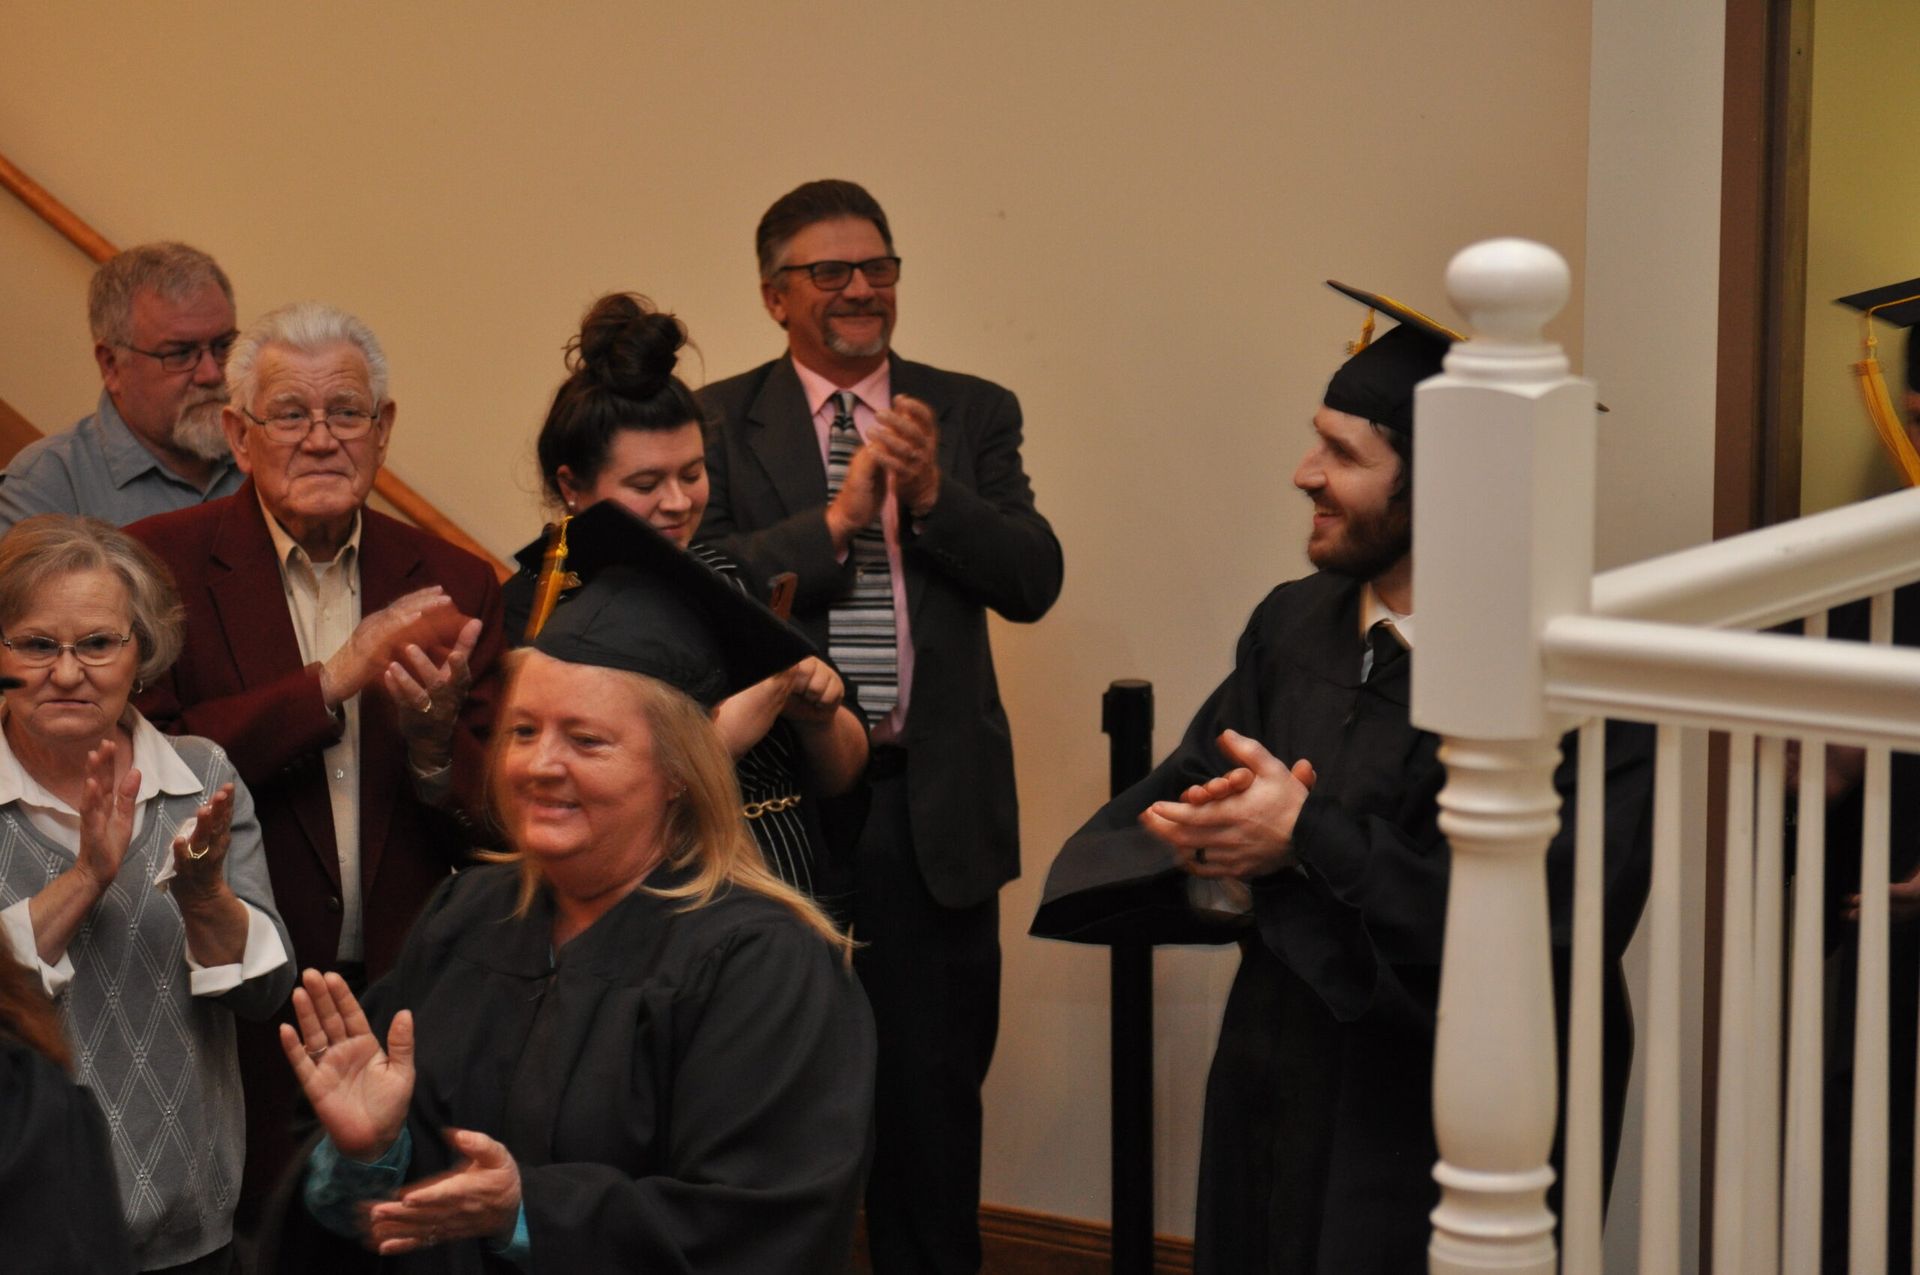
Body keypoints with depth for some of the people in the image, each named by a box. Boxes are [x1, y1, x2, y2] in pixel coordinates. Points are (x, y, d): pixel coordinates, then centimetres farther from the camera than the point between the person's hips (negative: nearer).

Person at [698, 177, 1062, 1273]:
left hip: (931, 809, 1)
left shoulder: (972, 414, 7)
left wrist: (934, 496, -16)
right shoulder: (721, 423, 1)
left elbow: (1035, 582, -2)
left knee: (935, 1090, 9)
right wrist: (837, 516, -18)